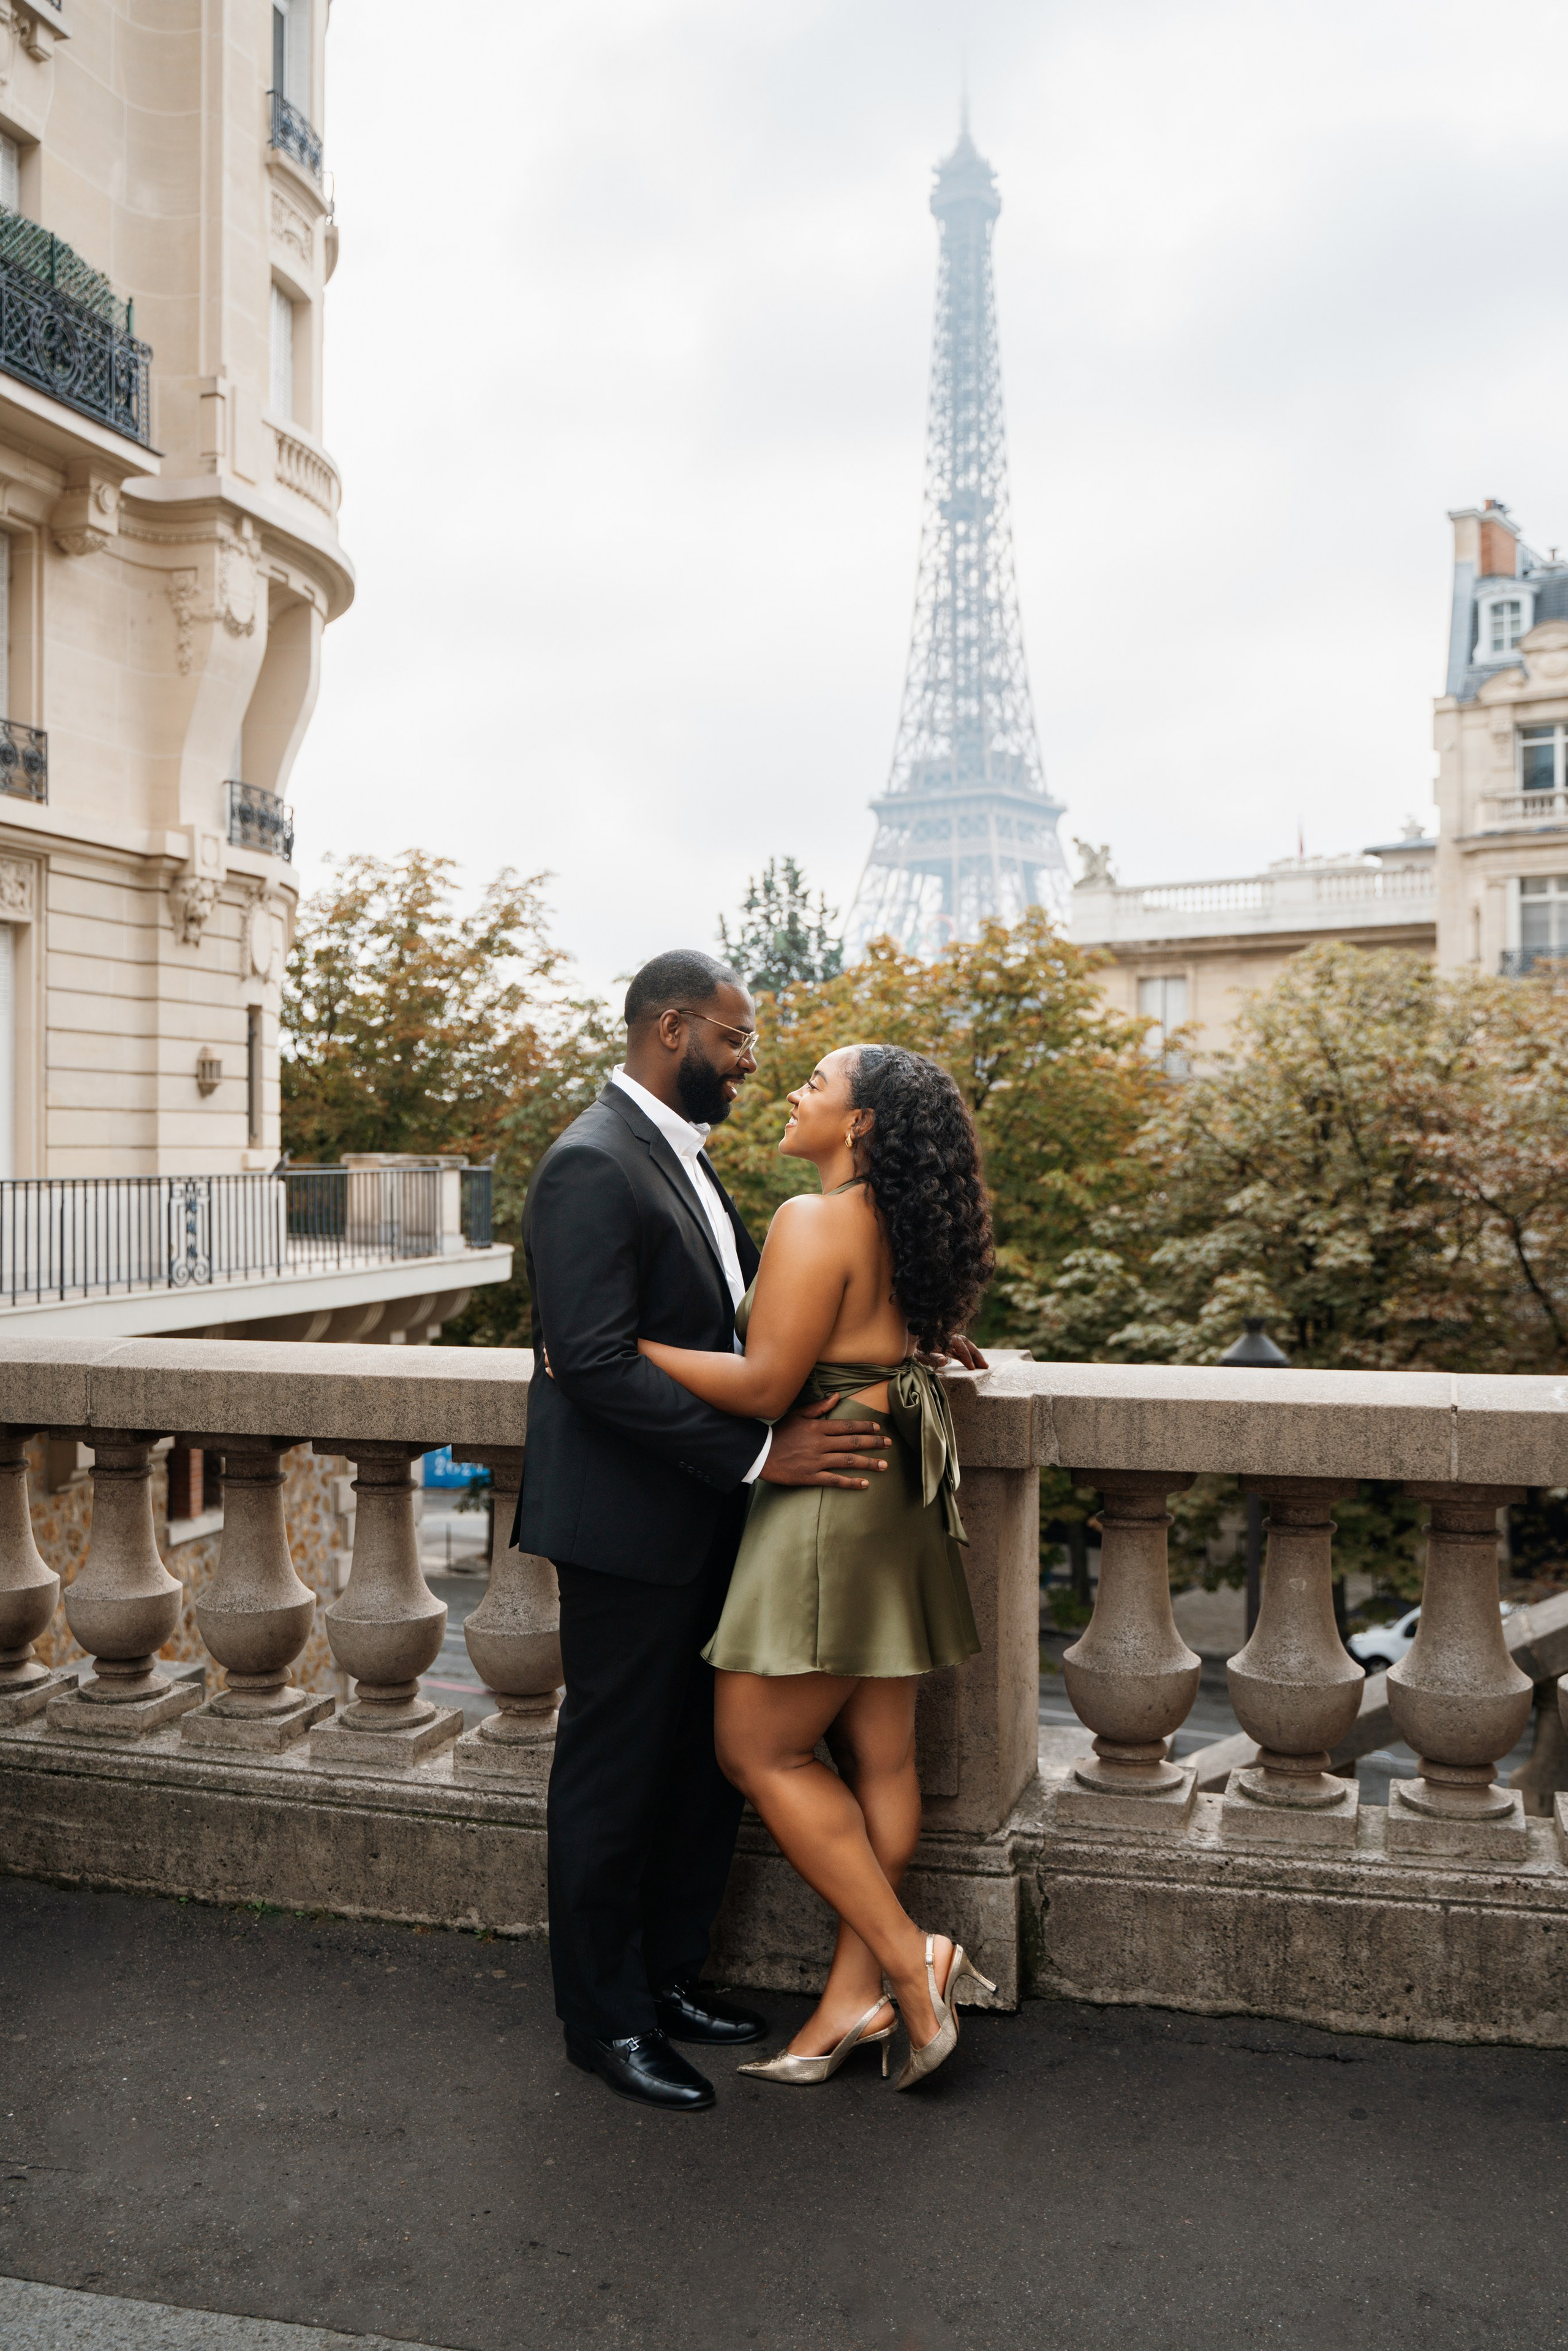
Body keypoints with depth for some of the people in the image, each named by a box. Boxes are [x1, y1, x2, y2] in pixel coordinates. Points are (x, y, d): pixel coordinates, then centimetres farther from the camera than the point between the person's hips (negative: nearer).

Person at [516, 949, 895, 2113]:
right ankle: (607, 2019, 22)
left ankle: (669, 1973, 34)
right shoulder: (592, 1165, -18)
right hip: (628, 1527, -9)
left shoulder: (683, 1158, 13)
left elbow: (743, 1313, 17)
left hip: (702, 1523, 9)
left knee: (709, 1759, 17)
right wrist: (760, 1450, -26)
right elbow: (597, 1362, -25)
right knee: (615, 1774, 6)